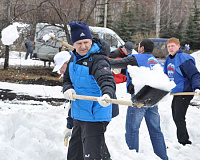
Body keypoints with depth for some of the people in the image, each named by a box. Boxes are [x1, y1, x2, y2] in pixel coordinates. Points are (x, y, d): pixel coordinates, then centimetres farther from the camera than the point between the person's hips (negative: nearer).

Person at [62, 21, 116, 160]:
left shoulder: (98, 60, -20)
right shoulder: (74, 58, 7)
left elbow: (107, 80, -36)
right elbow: (67, 79, 15)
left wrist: (107, 94, -58)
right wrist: (68, 89, -9)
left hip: (95, 116, -9)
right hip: (78, 116, 9)